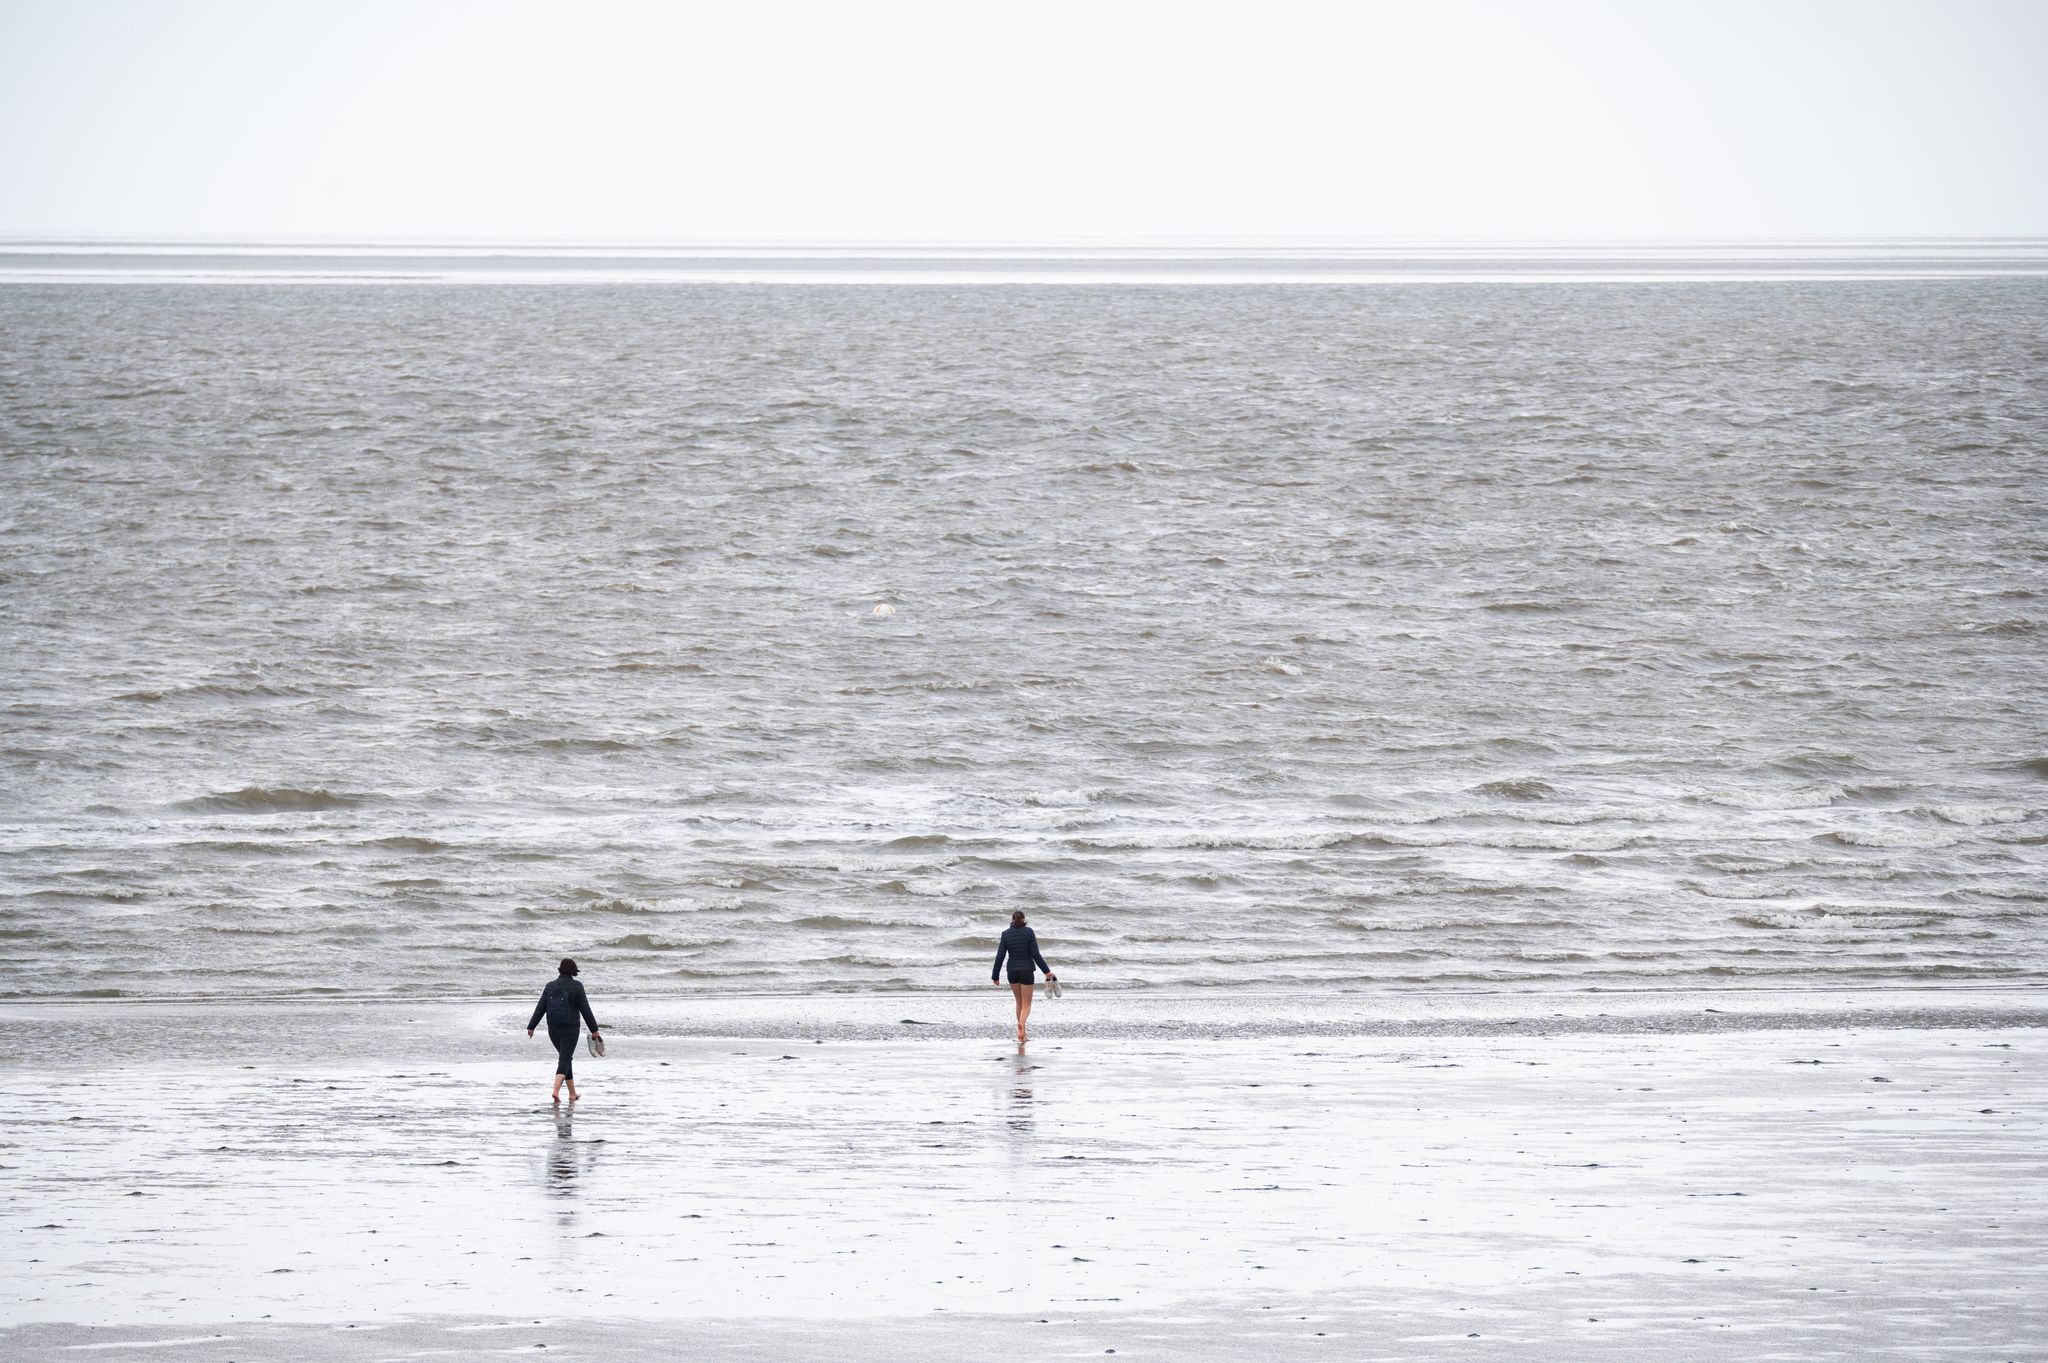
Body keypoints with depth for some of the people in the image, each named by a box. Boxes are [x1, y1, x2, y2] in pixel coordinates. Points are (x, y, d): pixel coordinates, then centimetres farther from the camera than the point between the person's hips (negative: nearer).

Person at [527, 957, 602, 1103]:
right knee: (564, 1060, -6)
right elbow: (585, 1009, -9)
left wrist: (531, 1027, -1)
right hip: (570, 1029, -4)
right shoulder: (576, 986, -8)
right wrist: (594, 1029, -4)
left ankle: (573, 1093, 26)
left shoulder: (551, 986, 2)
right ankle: (556, 1091, -26)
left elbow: (540, 1008, -2)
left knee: (566, 1058, 20)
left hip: (553, 1030, 4)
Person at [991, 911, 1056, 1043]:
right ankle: (1021, 1024, -31)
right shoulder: (1029, 932, -8)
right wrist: (1047, 971, -4)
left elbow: (1000, 956, -4)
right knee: (1026, 1005, 1)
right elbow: (1035, 954, -11)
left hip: (1012, 972, 2)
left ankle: (1022, 1034, 21)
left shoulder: (1006, 934, -3)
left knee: (1019, 1002, 21)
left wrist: (995, 976, 4)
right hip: (1027, 971, -2)